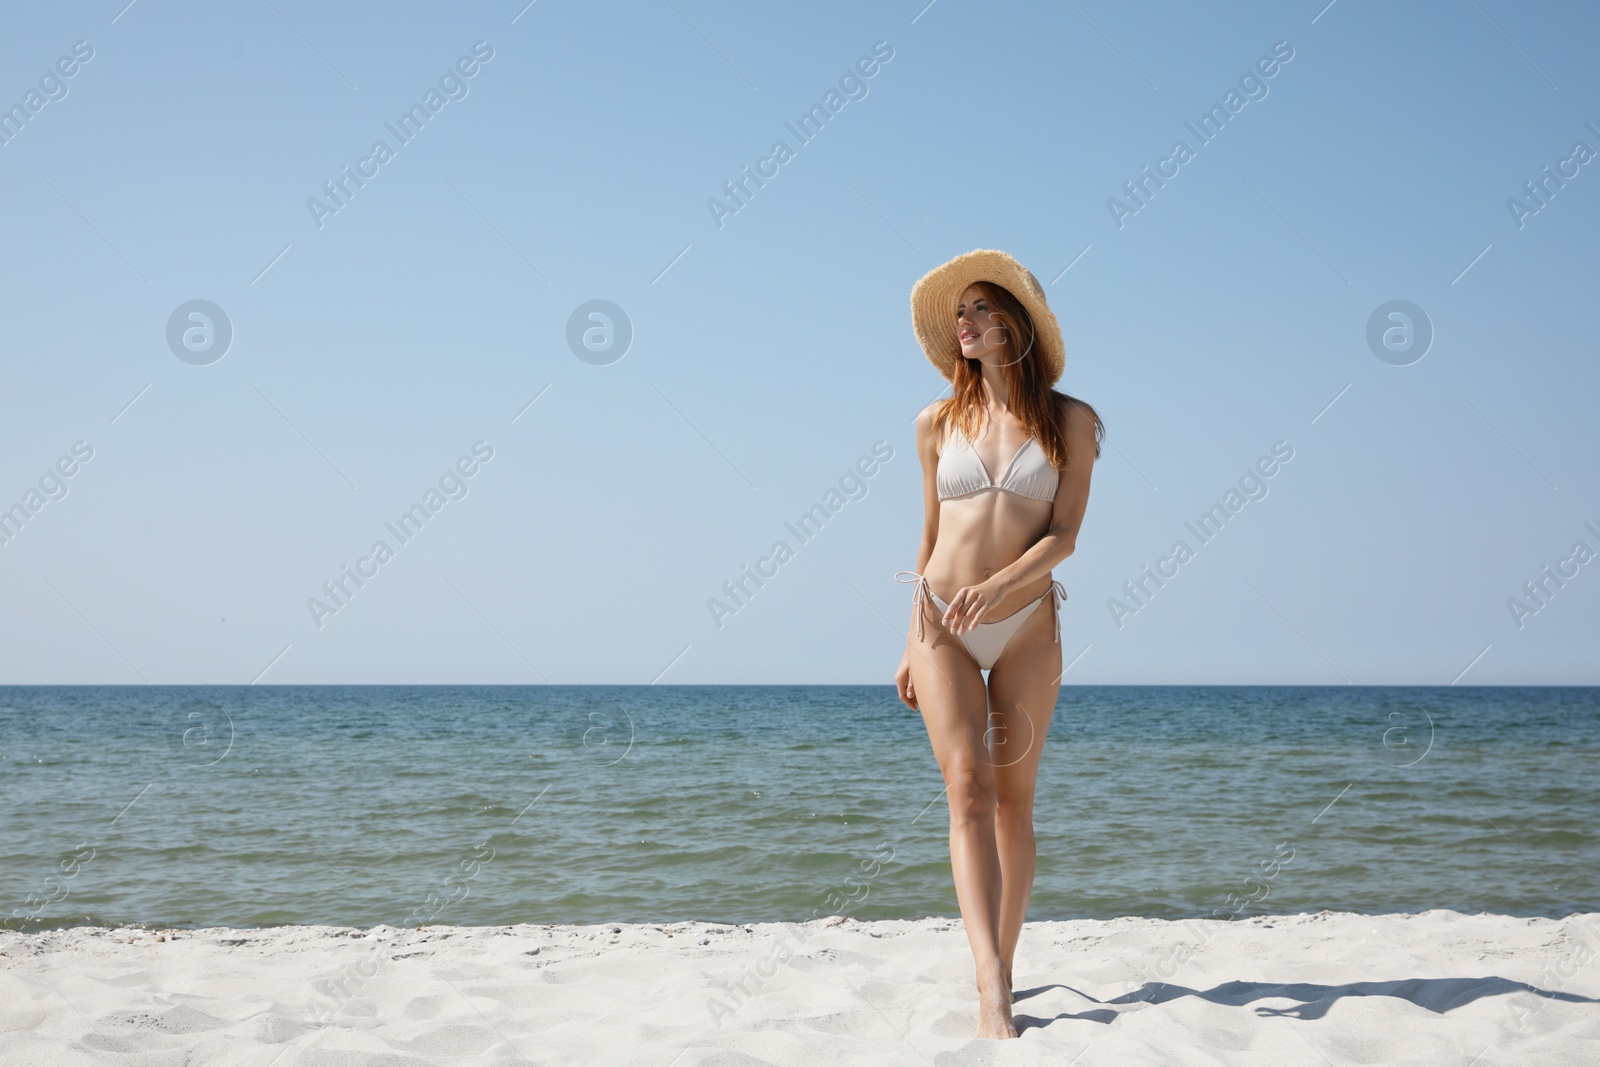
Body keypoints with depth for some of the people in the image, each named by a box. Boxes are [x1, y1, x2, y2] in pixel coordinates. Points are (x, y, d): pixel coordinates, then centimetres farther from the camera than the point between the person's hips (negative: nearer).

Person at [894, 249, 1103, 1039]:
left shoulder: (1069, 420, 1)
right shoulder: (938, 423, 8)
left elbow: (1063, 535, -7)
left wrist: (996, 587, -24)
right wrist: (912, 646, 14)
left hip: (1026, 626, 0)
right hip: (942, 623, 1)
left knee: (1013, 800, 3)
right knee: (968, 787, -13)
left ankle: (998, 971, 15)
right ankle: (994, 994, -22)